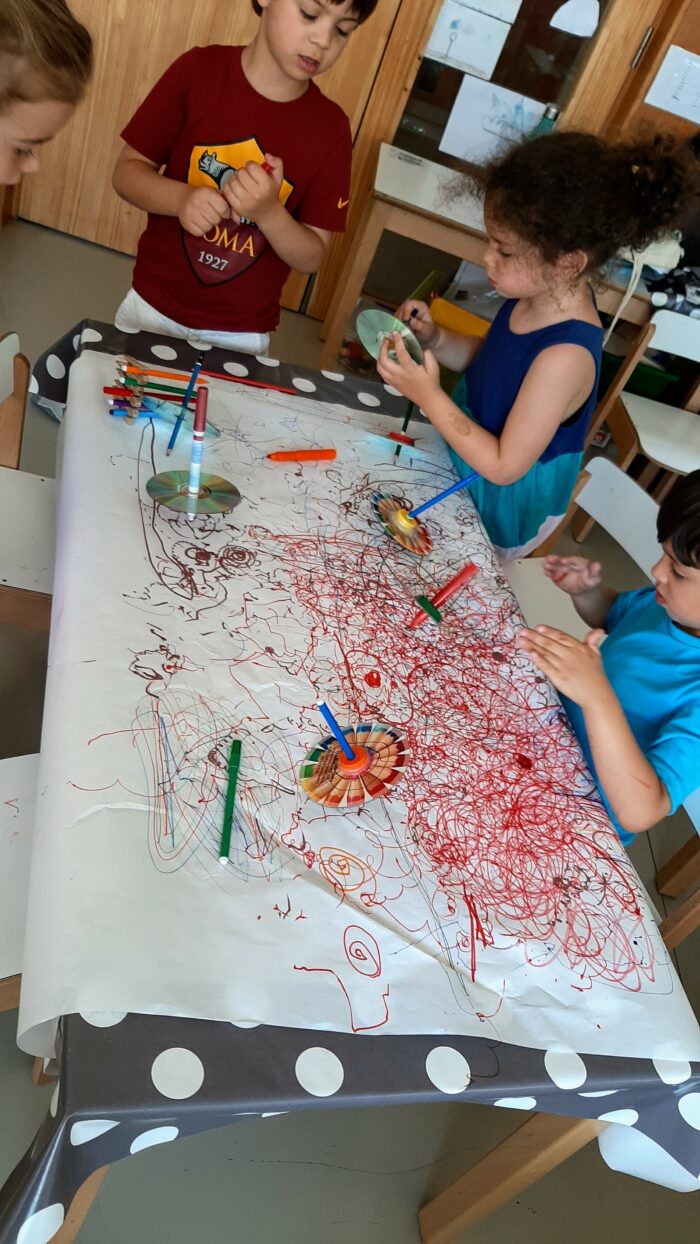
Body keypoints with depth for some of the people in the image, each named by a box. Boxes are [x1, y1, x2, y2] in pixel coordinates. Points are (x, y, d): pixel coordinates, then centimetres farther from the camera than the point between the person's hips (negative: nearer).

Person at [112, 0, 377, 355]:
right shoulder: (198, 70, -9)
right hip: (153, 304, 1)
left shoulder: (331, 128, -7)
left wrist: (269, 212, -25)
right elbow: (127, 171, -5)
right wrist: (181, 198, -25)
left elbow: (312, 256, -6)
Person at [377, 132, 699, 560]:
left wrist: (429, 396, -30)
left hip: (496, 507, -8)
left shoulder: (565, 356, -34)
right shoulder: (545, 294, -10)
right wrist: (434, 339, -10)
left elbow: (504, 467, -29)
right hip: (461, 460, 8)